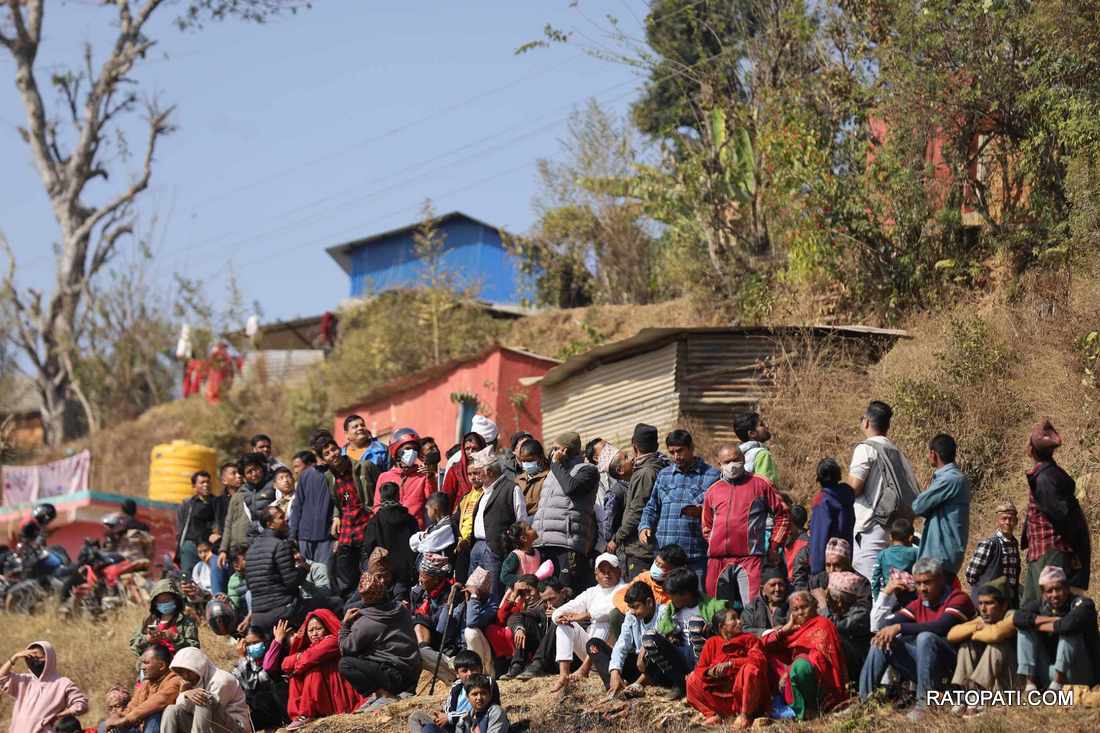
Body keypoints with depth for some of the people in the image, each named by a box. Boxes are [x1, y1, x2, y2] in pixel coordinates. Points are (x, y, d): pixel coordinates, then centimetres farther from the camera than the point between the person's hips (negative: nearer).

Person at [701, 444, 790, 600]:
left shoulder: (760, 484, 8)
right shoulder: (713, 490, 18)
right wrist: (714, 545, 14)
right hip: (717, 560, 4)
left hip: (750, 558, -4)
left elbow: (782, 515, 9)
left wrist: (774, 547, 4)